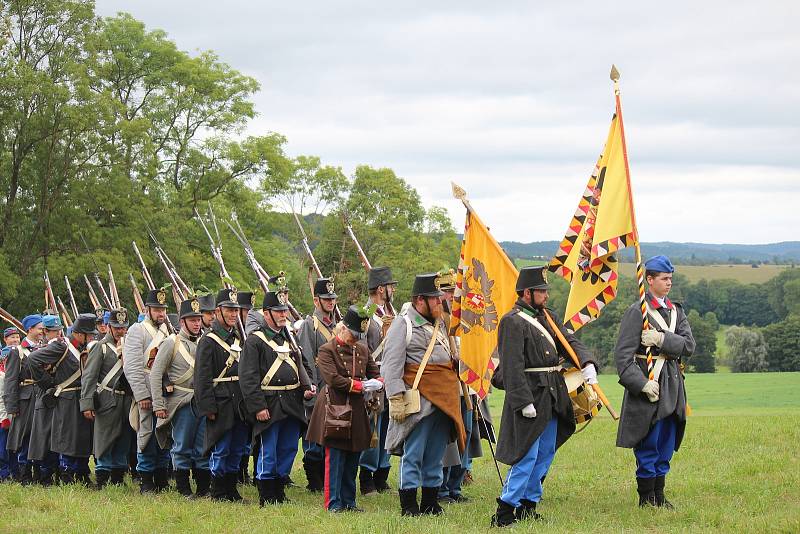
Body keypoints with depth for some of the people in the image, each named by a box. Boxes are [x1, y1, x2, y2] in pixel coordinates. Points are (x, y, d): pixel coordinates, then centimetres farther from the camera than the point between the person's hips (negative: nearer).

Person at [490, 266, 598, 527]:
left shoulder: (548, 317, 14)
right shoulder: (512, 322, -13)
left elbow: (570, 341, 10)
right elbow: (512, 366, -18)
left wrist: (587, 364, -10)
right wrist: (524, 402, -22)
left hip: (552, 396, 9)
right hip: (530, 394, -9)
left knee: (545, 454, 13)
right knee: (527, 454, -11)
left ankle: (528, 504, 22)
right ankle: (505, 510, -8)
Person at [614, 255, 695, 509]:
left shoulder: (675, 311, 14)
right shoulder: (637, 311, -7)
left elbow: (689, 345, 1)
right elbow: (623, 354, -13)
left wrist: (662, 339, -15)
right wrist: (642, 384, -21)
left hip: (672, 384, 7)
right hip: (648, 385, -7)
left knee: (665, 447, 12)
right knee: (648, 447, -2)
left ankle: (659, 495, 21)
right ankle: (646, 499, 6)